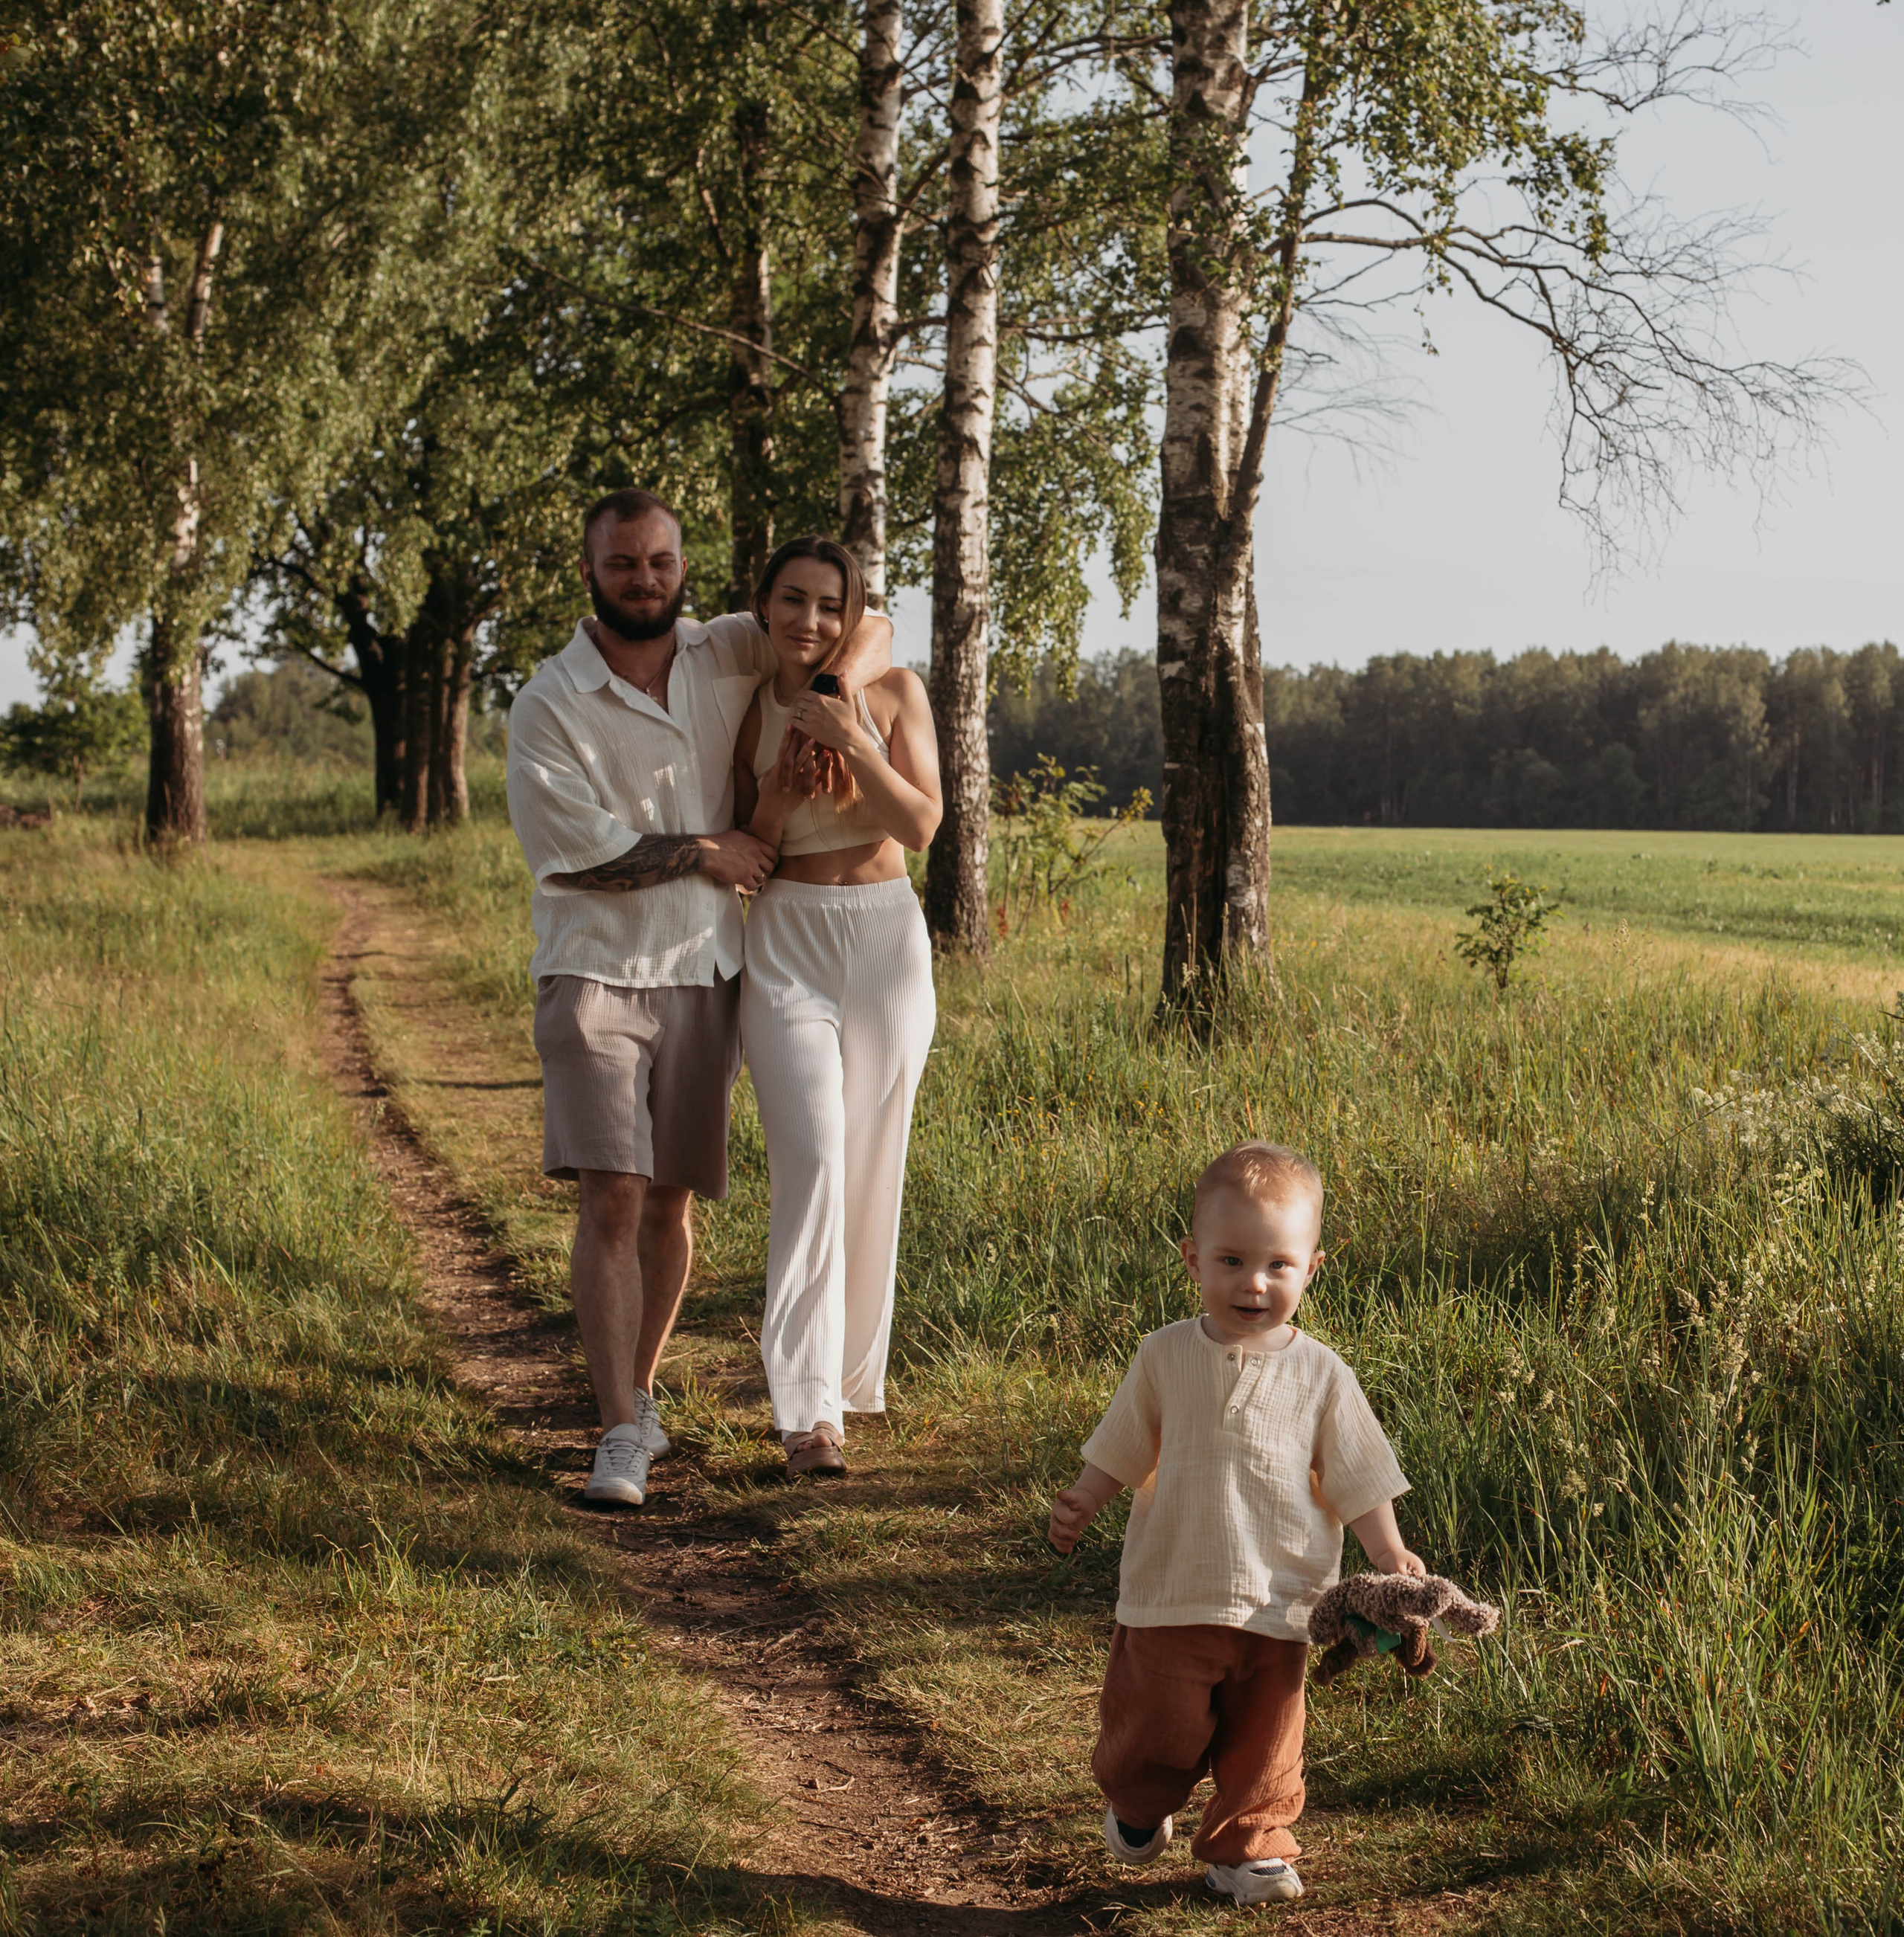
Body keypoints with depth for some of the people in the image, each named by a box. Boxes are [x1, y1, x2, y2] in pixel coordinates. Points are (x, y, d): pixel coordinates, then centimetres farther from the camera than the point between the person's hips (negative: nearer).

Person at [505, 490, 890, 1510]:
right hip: (596, 972, -4)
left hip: (704, 969, 4)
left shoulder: (731, 654, 5)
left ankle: (638, 1391, 26)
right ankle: (622, 1435, -12)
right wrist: (706, 853, -7)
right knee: (611, 1199, -13)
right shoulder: (548, 706, -6)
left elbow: (868, 630, 13)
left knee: (671, 1201, 9)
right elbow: (574, 850, -12)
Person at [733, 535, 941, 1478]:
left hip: (886, 938, 1)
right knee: (811, 1161, -15)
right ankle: (807, 1408, -18)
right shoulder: (743, 710, 2)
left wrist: (851, 741, -17)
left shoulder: (894, 693, 2)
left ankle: (851, 1374, 23)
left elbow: (921, 825, -6)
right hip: (786, 942, -1)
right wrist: (785, 784, -13)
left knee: (871, 1163, 6)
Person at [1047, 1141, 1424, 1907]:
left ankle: (1247, 1845, 32)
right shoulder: (1165, 1357, -3)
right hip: (1172, 1597, 0)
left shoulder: (1319, 1375, -4)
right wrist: (1081, 1501, -5)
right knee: (1155, 1730, 8)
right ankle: (1137, 1809, 39)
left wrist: (1389, 1554, -9)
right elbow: (1123, 1451, 8)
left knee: (1264, 1743, 10)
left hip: (1275, 1605, 0)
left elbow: (1356, 1479, 1)